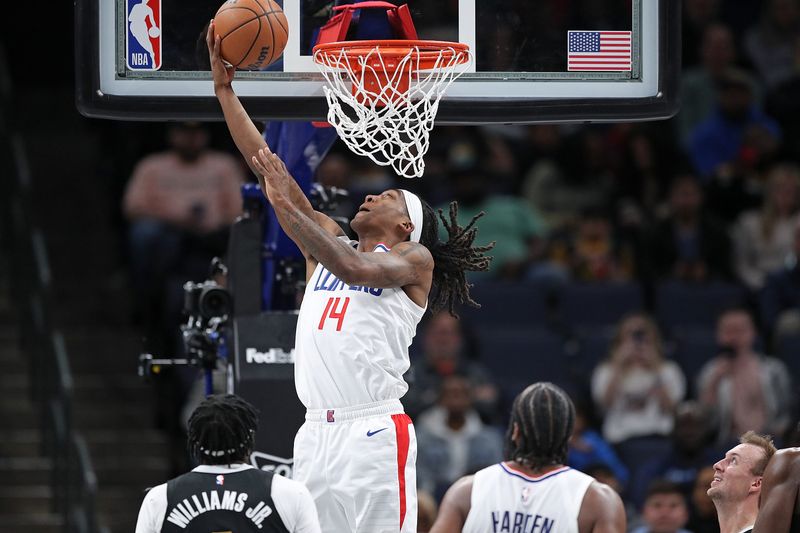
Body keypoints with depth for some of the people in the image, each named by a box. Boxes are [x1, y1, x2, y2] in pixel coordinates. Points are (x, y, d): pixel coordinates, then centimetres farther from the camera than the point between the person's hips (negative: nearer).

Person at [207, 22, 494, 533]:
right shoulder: (329, 241, 21)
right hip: (316, 431, 6)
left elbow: (355, 269, -18)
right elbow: (267, 168, 18)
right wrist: (224, 88, 13)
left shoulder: (415, 259, 4)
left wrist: (288, 206, -17)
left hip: (374, 433, -6)